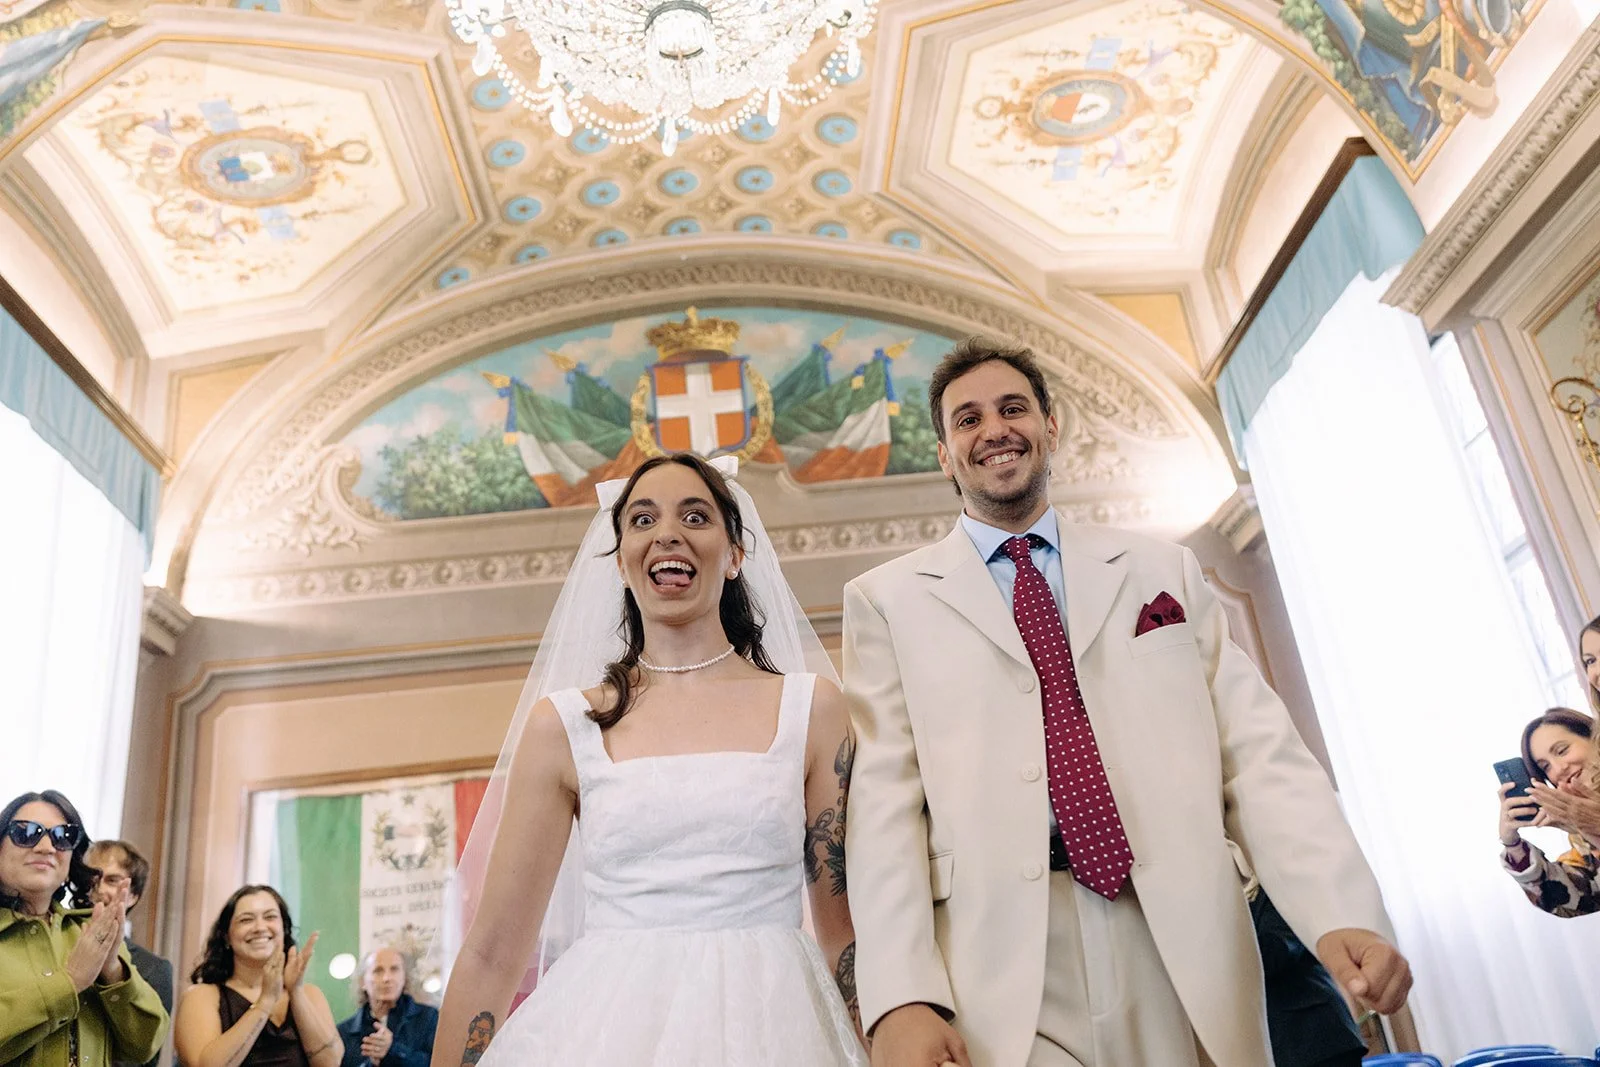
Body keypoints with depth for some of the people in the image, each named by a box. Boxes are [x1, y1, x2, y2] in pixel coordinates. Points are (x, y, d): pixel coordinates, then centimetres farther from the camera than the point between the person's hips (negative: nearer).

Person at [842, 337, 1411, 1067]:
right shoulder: (888, 598, 5)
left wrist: (1342, 914, -9)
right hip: (1001, 978, -2)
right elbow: (886, 798, -4)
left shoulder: (1163, 571, 12)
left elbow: (1257, 754, 5)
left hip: (1183, 959, 3)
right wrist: (900, 997, -14)